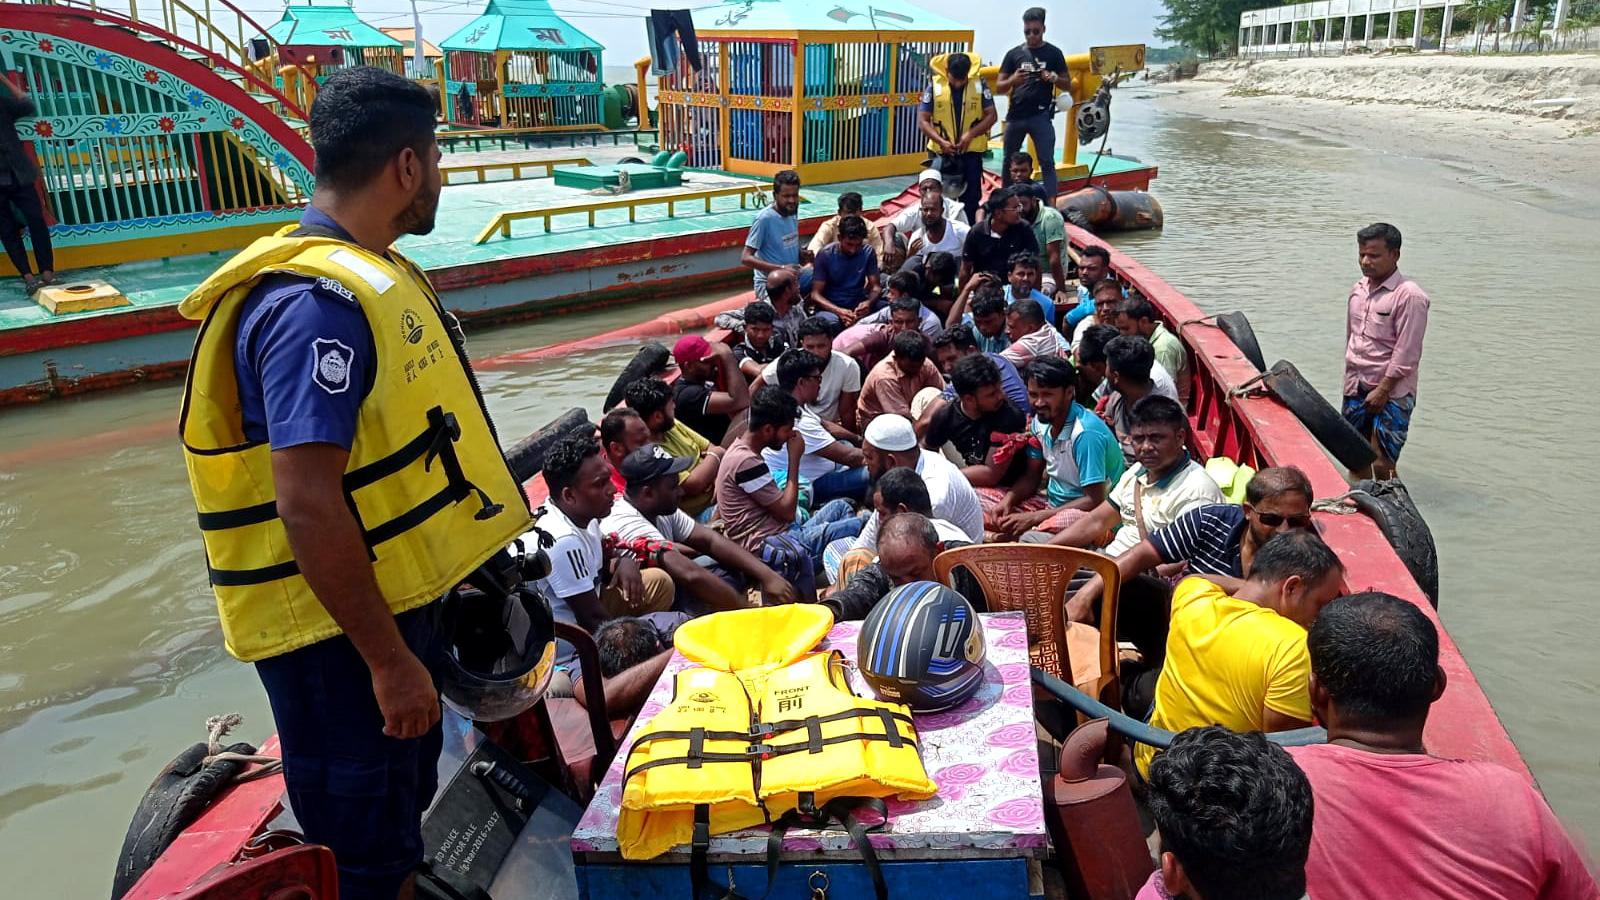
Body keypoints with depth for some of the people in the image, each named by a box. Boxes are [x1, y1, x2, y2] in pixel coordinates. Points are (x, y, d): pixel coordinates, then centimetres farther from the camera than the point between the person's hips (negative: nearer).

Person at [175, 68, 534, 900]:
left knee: (402, 803, 26)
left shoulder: (360, 273, 8)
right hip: (337, 630, -9)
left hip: (389, 597, 10)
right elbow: (307, 503, -29)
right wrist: (388, 658, -23)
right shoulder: (320, 301, -25)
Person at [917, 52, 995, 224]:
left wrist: (970, 134, -16)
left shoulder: (979, 85, -5)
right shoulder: (935, 86, -8)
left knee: (971, 195, 6)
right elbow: (922, 120, -7)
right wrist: (941, 141, -18)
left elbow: (991, 115, -2)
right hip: (942, 151, 0)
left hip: (972, 150, 1)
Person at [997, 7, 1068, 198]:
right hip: (1016, 115, 2)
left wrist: (1054, 78, -14)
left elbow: (1067, 84, 8)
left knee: (1047, 162, -8)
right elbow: (999, 87, 6)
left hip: (1041, 116, -2)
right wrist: (1012, 80, -16)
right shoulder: (1013, 53, 6)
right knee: (1009, 160, 11)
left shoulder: (1053, 53, 3)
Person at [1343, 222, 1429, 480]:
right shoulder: (1358, 289, 8)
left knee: (1382, 465, -8)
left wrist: (1382, 390, -17)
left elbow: (1406, 354, -17)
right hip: (1356, 389, 7)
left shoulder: (1409, 296, -15)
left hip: (1392, 393, -7)